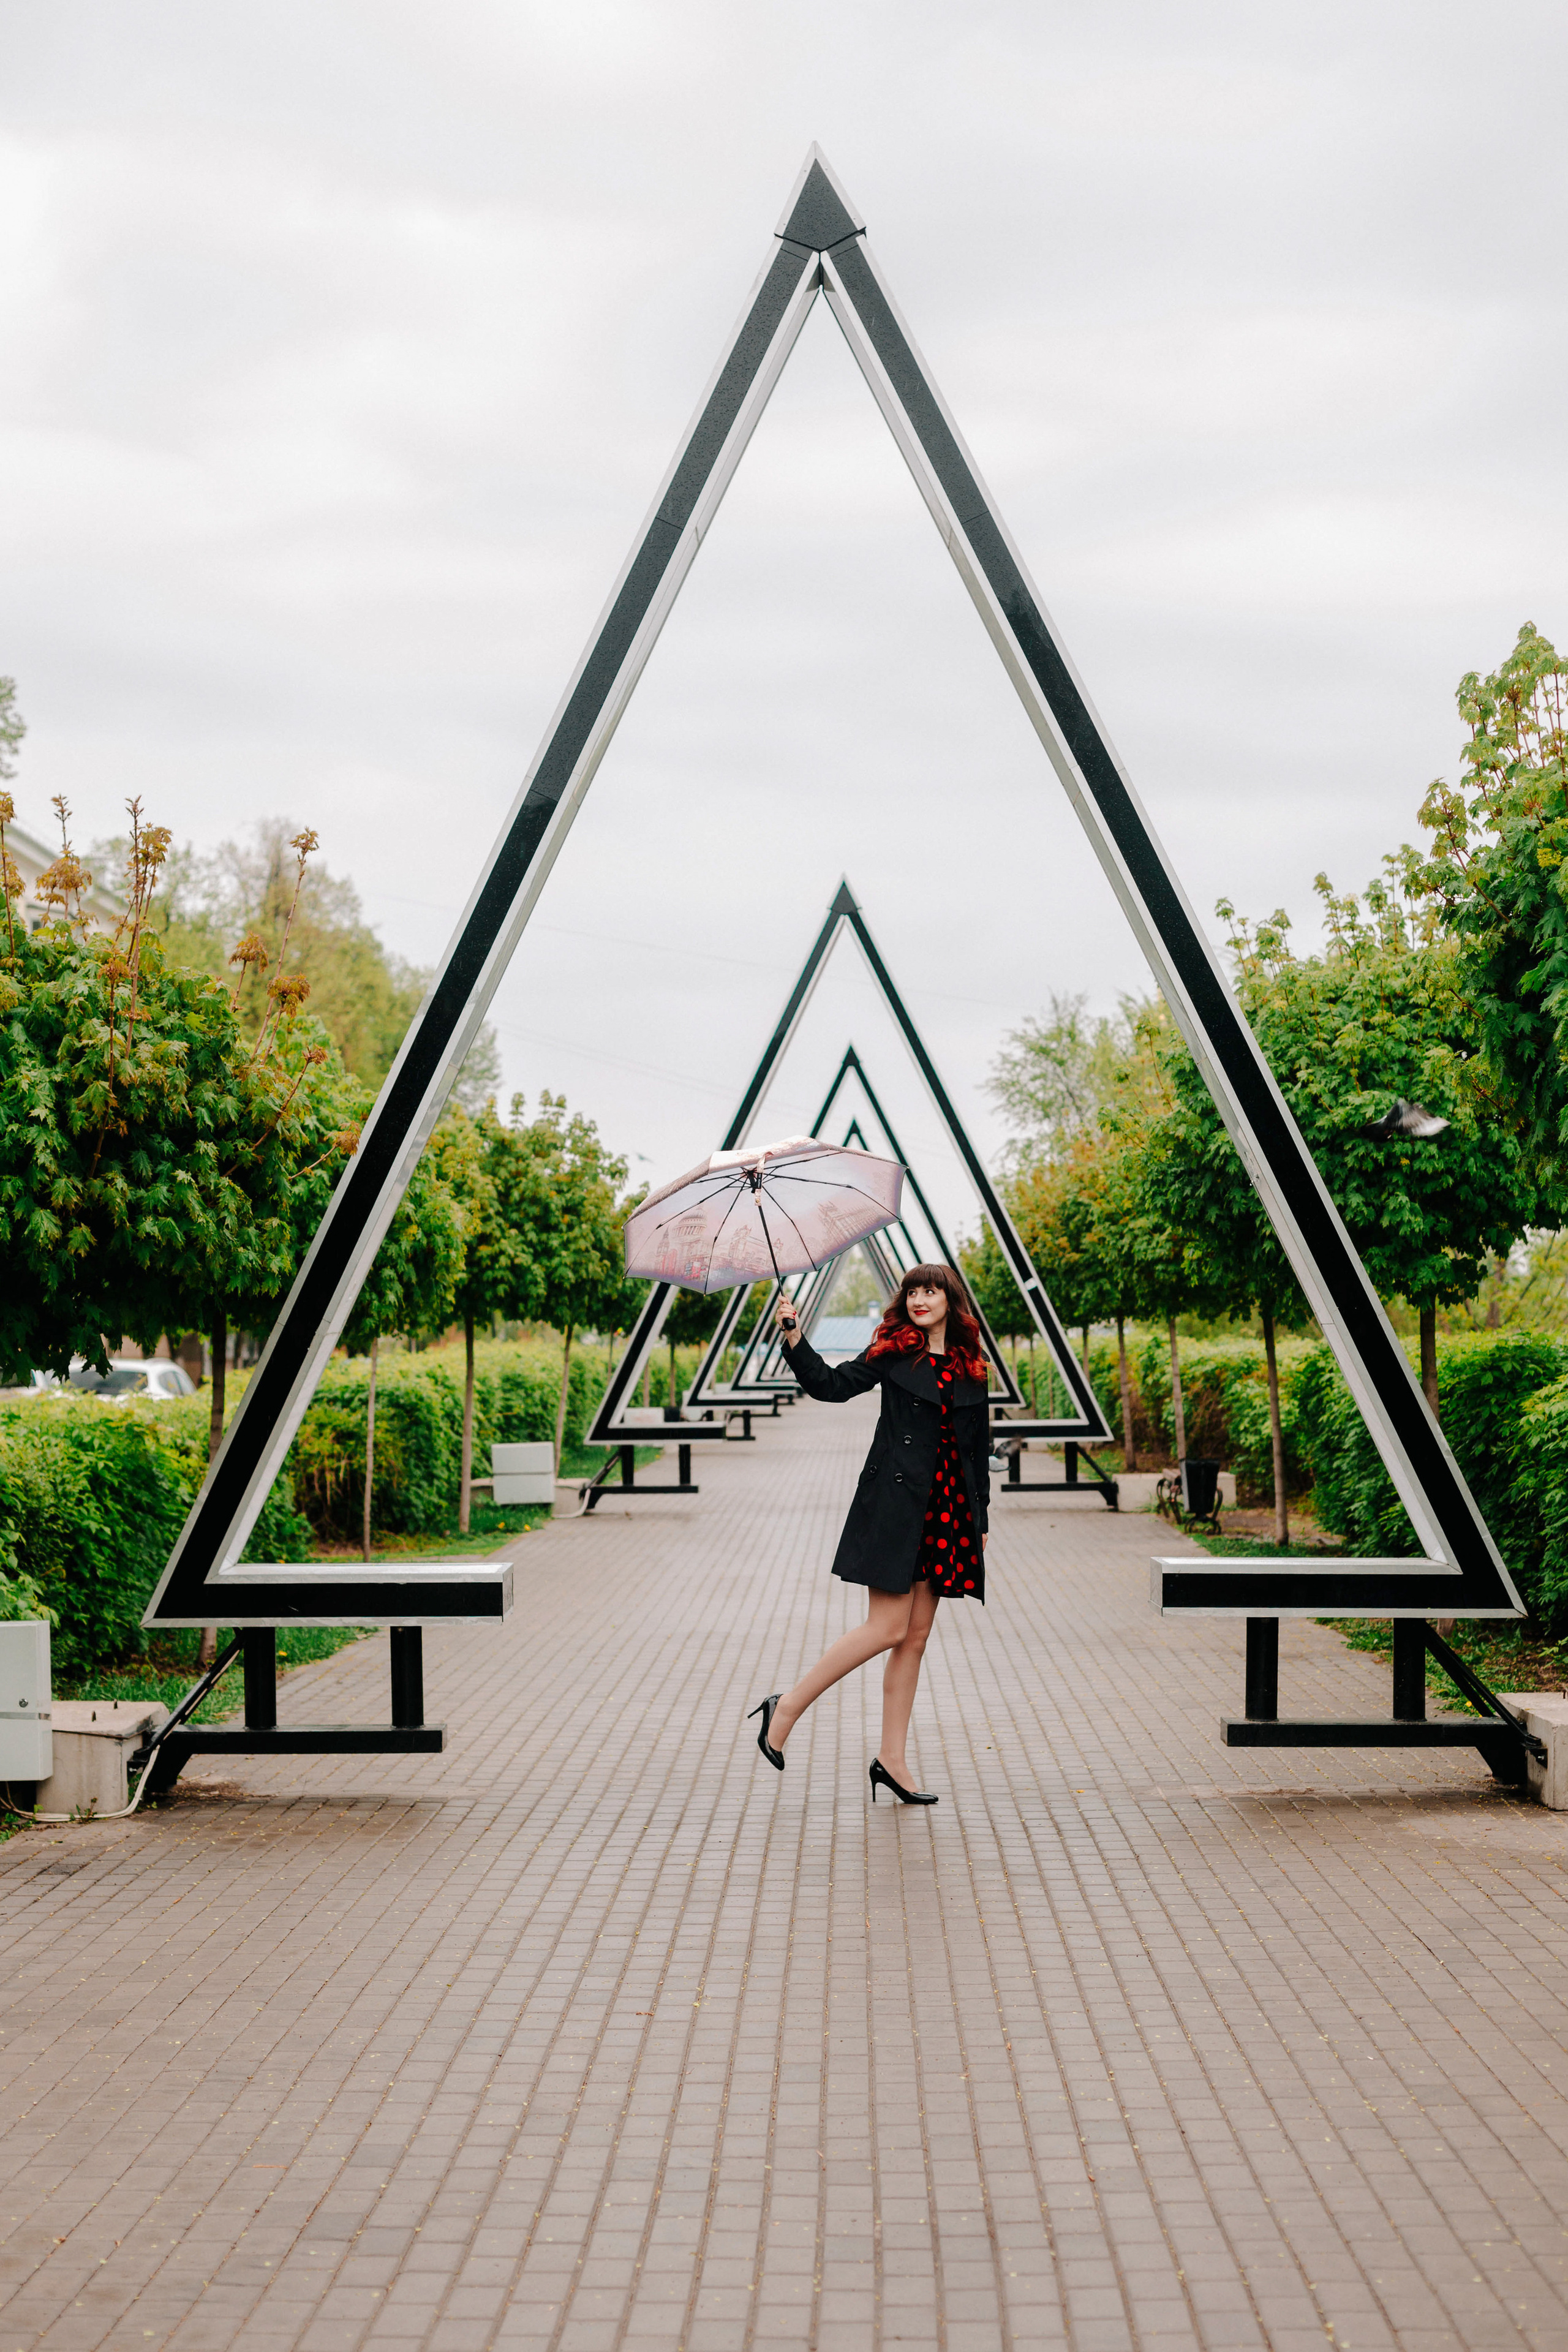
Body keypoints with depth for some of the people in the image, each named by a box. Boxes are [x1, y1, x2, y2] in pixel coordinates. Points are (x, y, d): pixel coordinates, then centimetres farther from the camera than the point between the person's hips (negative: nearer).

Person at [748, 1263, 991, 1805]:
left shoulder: (972, 1369, 11)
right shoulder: (893, 1352, 1)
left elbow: (979, 1448, 16)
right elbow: (833, 1385, -7)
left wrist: (980, 1517, 15)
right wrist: (794, 1341, -21)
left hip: (947, 1510, 5)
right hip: (894, 1502, -5)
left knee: (916, 1635, 5)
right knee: (888, 1628, -11)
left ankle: (891, 1759, 10)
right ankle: (787, 1708, 2)